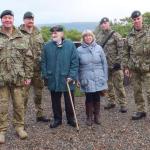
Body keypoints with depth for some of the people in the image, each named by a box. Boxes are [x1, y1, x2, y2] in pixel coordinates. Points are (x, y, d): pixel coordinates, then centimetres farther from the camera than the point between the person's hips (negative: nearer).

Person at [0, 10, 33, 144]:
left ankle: (19, 127, 26)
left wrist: (28, 76, 1)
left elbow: (28, 58, 5)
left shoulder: (22, 38, 5)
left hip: (18, 78, 1)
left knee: (19, 104, 9)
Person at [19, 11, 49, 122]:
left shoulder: (38, 33, 12)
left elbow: (43, 49, 16)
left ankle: (40, 115, 31)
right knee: (24, 94, -1)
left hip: (38, 69, 5)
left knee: (39, 93, 16)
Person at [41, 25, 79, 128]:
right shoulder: (47, 46, 0)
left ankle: (71, 119, 30)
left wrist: (72, 76, -13)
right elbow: (43, 62, 4)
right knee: (55, 101, 15)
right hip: (53, 80, 2)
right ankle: (57, 119, 32)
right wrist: (45, 76, -2)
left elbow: (75, 62, -7)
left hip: (67, 80, -2)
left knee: (69, 101, 11)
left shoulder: (70, 45, -6)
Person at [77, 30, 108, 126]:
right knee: (89, 98, 4)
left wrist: (105, 78, 2)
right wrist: (78, 79, 1)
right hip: (87, 80, -1)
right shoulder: (79, 50, -1)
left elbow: (104, 63, 4)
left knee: (97, 98, 9)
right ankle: (89, 117, 21)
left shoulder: (98, 48, 1)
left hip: (98, 79, 1)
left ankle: (97, 116, 25)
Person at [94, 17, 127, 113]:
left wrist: (118, 62, -16)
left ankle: (123, 104, 6)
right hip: (105, 65, 6)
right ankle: (111, 102, 27)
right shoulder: (99, 37, 9)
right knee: (109, 85, 14)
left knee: (119, 85, -2)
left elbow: (121, 50, -12)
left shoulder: (116, 35, -8)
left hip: (115, 65, -6)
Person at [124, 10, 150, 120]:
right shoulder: (130, 35, 8)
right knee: (137, 91, 12)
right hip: (134, 68, 4)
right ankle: (141, 110, 28)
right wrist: (126, 66, 8)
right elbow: (127, 52, 12)